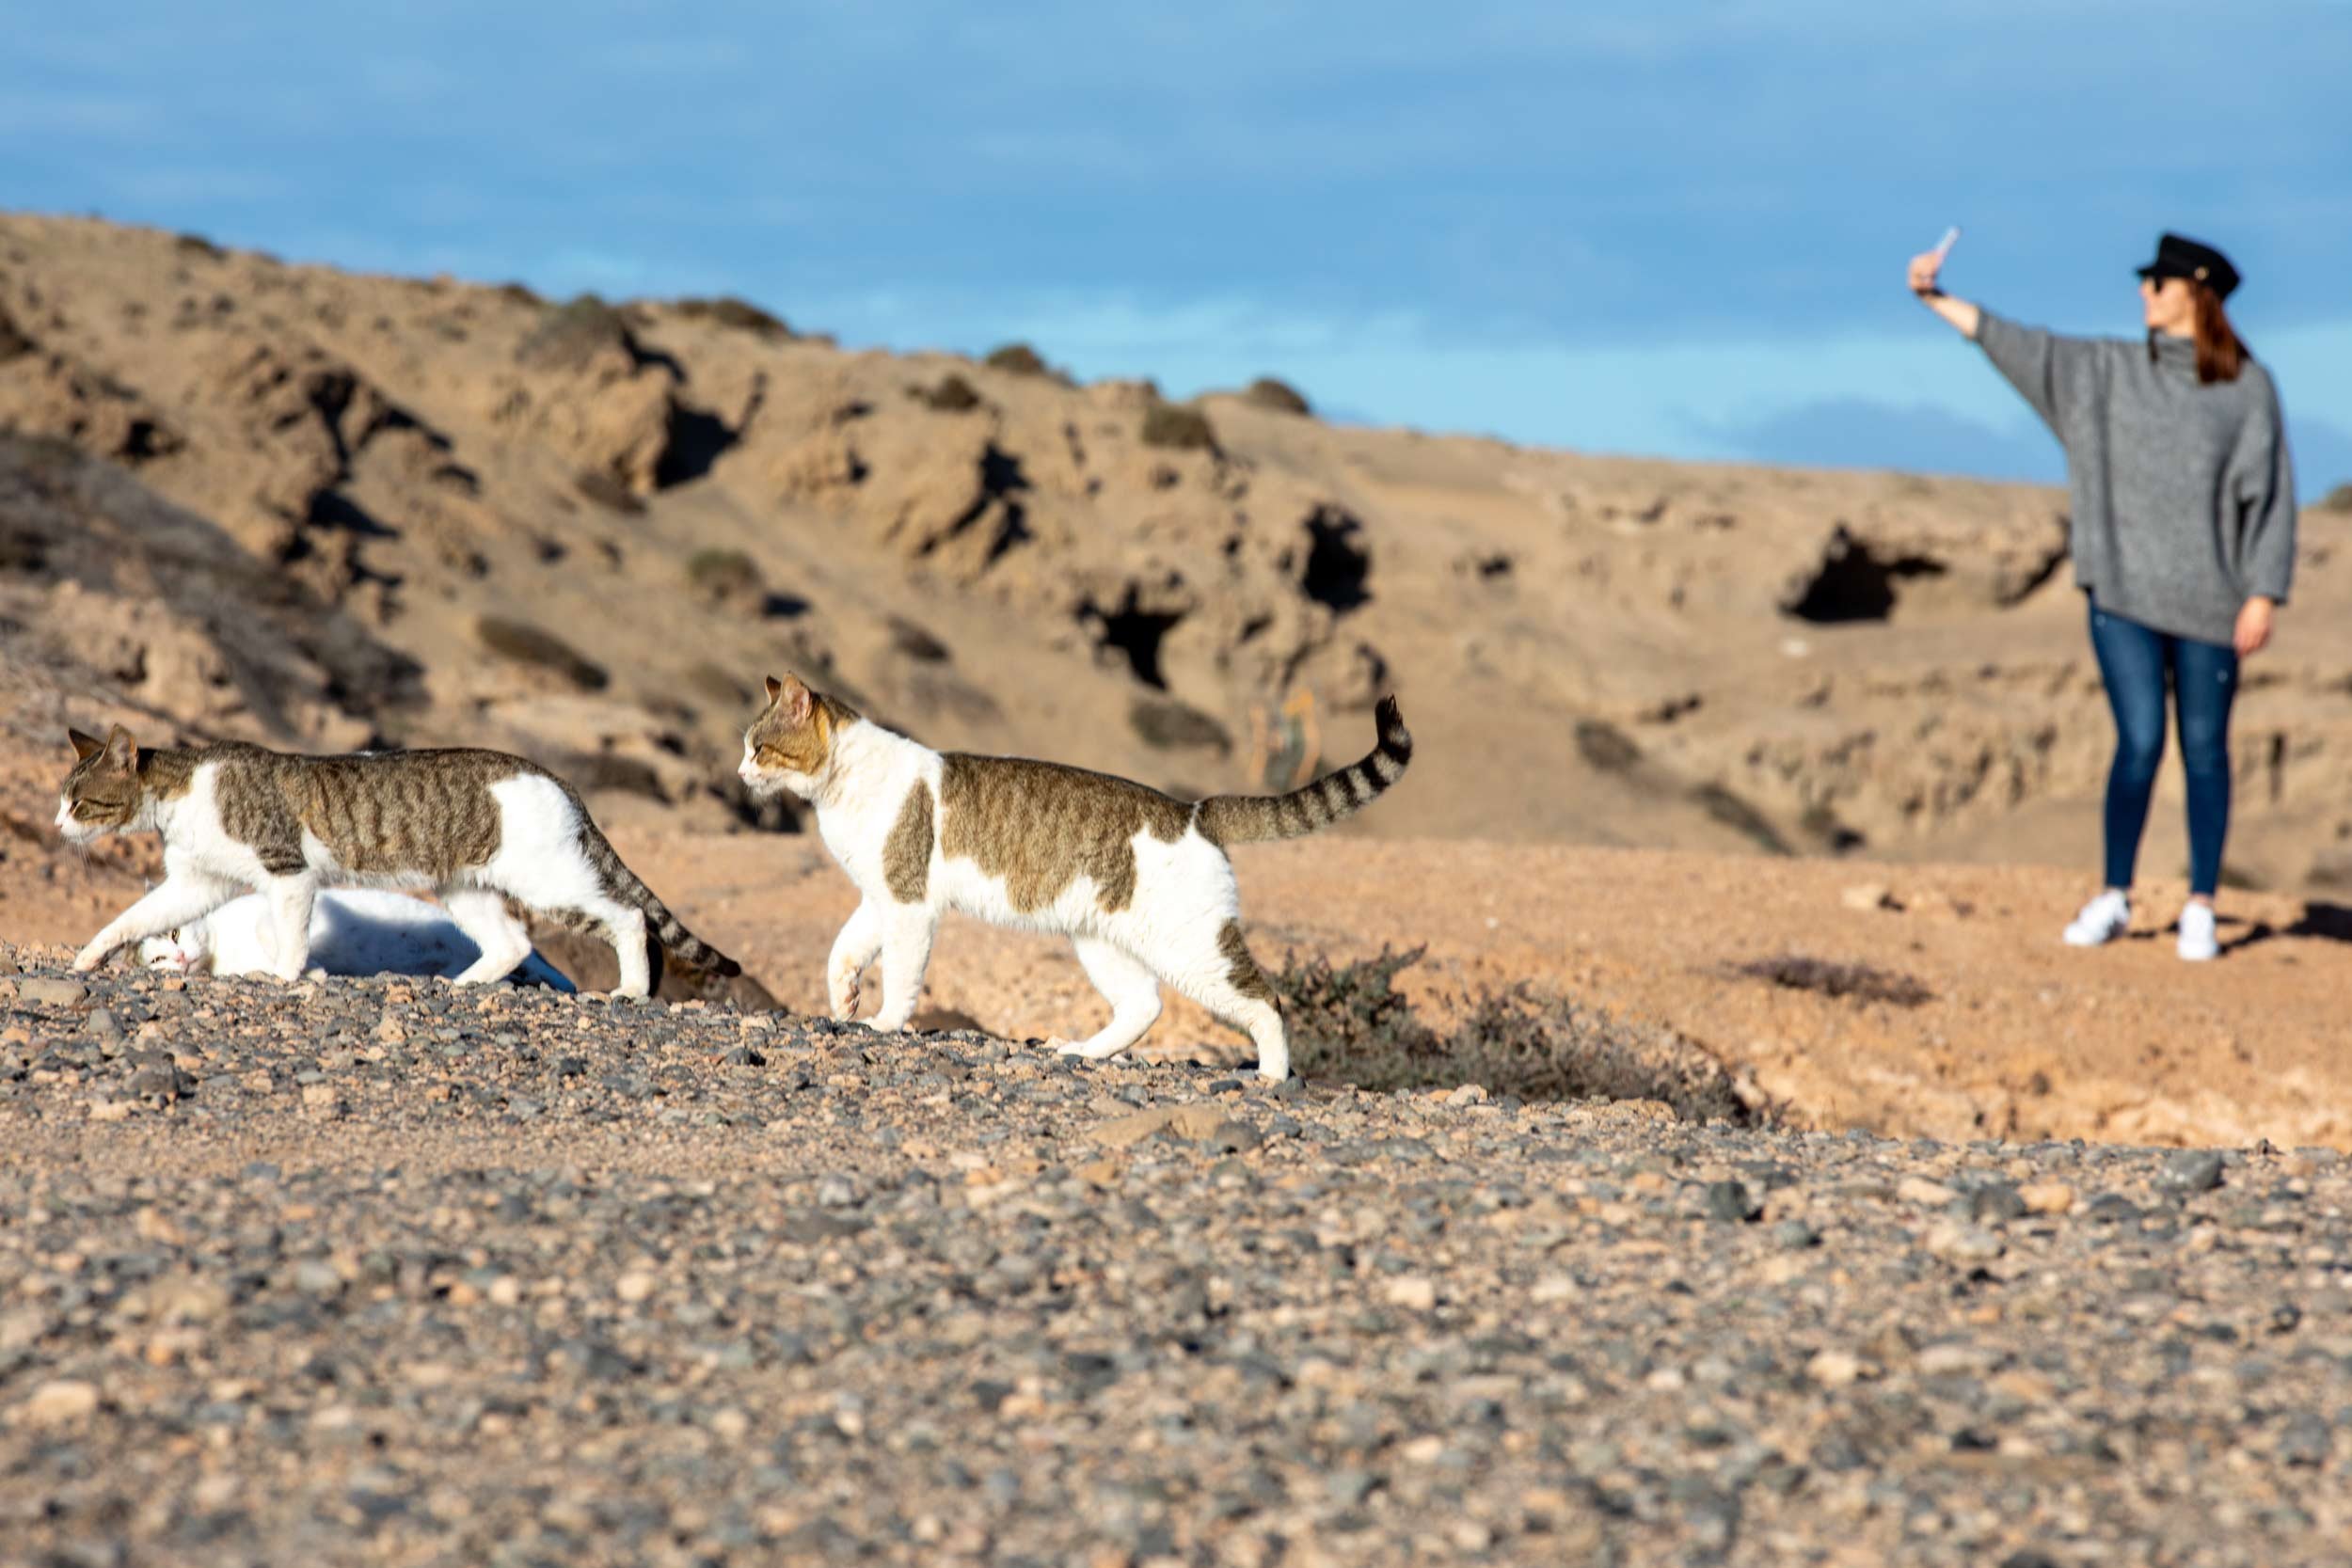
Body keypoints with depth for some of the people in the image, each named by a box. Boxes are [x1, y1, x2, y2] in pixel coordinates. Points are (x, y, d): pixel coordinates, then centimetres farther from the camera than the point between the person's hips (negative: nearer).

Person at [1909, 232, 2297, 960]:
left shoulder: (2247, 386, 1)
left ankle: (2201, 907, 10)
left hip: (2208, 599, -1)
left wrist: (2263, 595, -6)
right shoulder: (2111, 369, 8)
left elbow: (2270, 494, 0)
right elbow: (2020, 345, 7)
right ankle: (2114, 899, 7)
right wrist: (1938, 300, -1)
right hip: (2125, 593, 1)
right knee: (2139, 742, -5)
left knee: (2204, 749, 2)